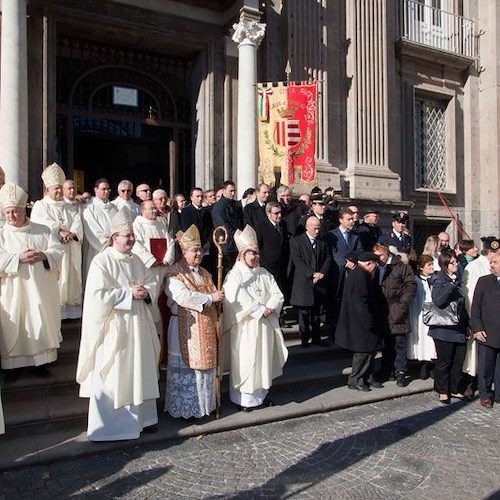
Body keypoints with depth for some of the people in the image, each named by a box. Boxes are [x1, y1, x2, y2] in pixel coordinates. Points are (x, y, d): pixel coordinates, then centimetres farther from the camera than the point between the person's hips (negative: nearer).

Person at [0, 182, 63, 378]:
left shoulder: (43, 230, 7)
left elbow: (58, 251, 0)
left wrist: (44, 255, -18)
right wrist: (19, 258, -21)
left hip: (41, 289, 1)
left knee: (42, 324, 7)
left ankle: (40, 362, 21)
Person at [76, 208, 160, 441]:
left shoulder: (136, 260, 8)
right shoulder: (101, 261, -13)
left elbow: (152, 282, 11)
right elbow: (99, 296, -20)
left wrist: (146, 292, -11)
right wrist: (129, 293, -19)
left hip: (137, 326, 7)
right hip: (113, 328, -7)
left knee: (139, 372, 15)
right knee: (112, 376, 3)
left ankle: (141, 417, 30)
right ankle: (110, 424, 19)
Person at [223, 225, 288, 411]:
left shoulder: (264, 274, 9)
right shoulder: (235, 275, -9)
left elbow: (278, 294, 4)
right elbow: (240, 300, -19)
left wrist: (269, 308, -14)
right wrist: (261, 310, -16)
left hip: (265, 324, 6)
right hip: (245, 326, -6)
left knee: (264, 358, 12)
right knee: (246, 360, 1)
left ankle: (261, 393, 27)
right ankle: (245, 397, 14)